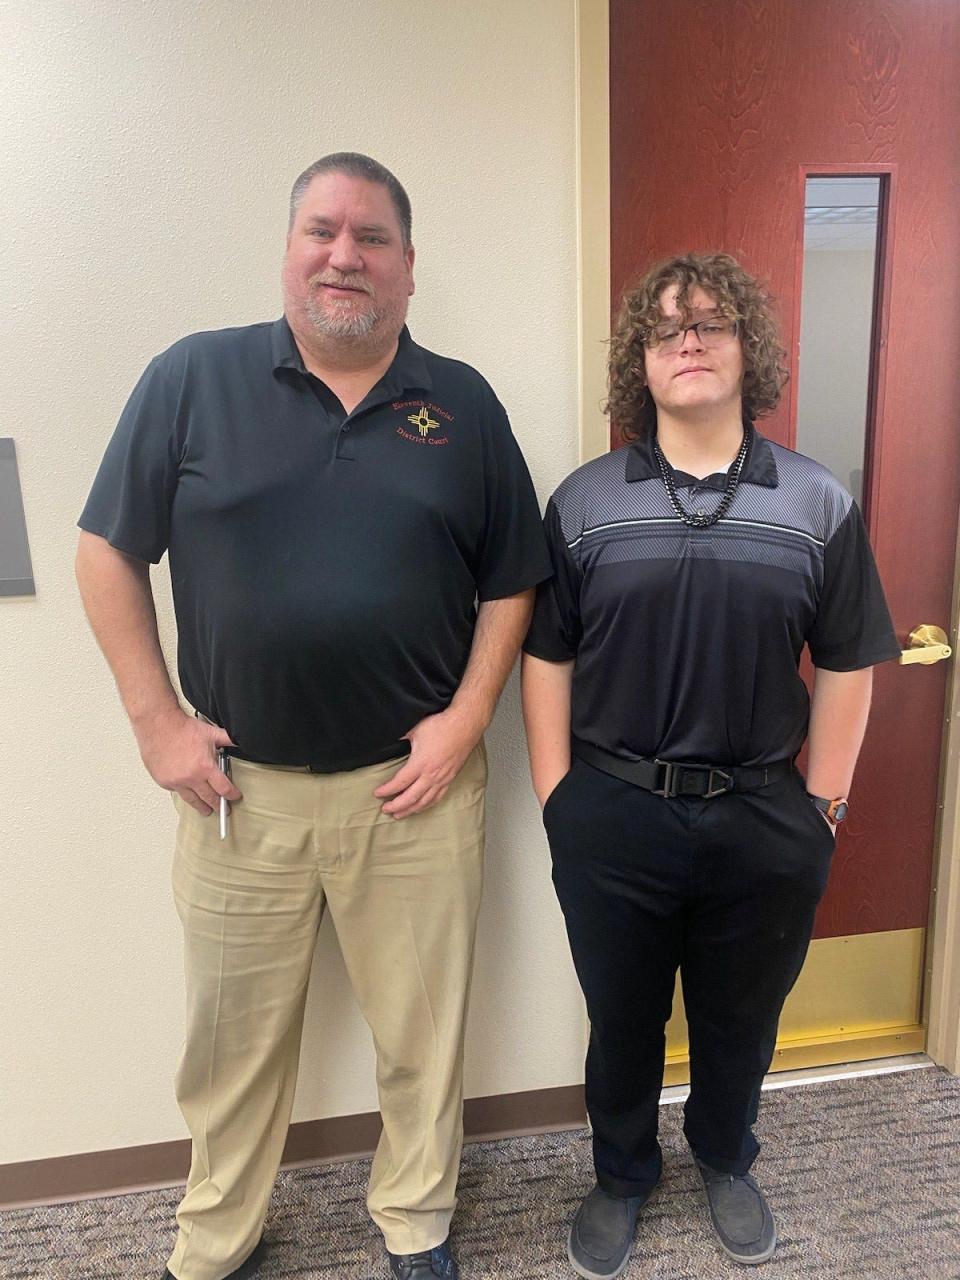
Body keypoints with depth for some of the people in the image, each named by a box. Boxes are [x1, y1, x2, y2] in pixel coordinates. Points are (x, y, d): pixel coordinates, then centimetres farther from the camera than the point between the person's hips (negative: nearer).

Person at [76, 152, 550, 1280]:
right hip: (238, 785, 0)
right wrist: (156, 717, -4)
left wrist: (466, 717, -6)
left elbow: (510, 581, 5)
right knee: (231, 1037, 19)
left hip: (415, 784, 1)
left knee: (422, 1031, 17)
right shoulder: (192, 378, -1)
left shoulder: (462, 404, 3)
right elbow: (107, 550, 2)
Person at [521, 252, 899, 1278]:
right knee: (622, 1020, 19)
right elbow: (546, 658, -2)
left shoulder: (818, 505, -1)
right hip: (612, 818, 0)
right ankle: (620, 1177, 47)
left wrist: (822, 803, 1)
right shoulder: (584, 501, -2)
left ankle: (725, 1163, 53)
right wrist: (557, 798, -4)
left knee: (741, 1021, 22)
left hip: (764, 822, 1)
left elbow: (845, 668, 2)